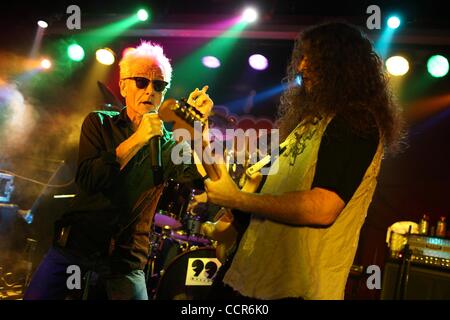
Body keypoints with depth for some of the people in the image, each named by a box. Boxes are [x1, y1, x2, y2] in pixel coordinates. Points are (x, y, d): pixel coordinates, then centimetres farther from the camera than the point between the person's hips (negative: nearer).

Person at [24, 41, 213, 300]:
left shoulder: (169, 145, 2)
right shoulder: (99, 123, 1)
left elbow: (202, 178, -14)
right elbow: (87, 180, -14)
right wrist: (138, 139, -21)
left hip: (127, 257, 1)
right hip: (77, 241, 0)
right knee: (36, 296, -2)